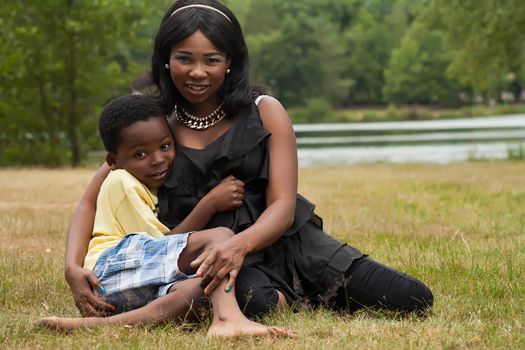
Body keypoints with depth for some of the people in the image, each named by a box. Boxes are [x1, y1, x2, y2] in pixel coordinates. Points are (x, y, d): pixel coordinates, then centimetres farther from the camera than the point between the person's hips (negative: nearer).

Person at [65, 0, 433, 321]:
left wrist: (240, 244, -33)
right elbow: (91, 204, 0)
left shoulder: (265, 113, -2)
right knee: (252, 301, -40)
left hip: (287, 243, 2)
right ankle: (299, 301, -4)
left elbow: (283, 205, -11)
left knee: (415, 299, -13)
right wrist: (73, 267, -20)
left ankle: (292, 297, 10)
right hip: (210, 257, -1)